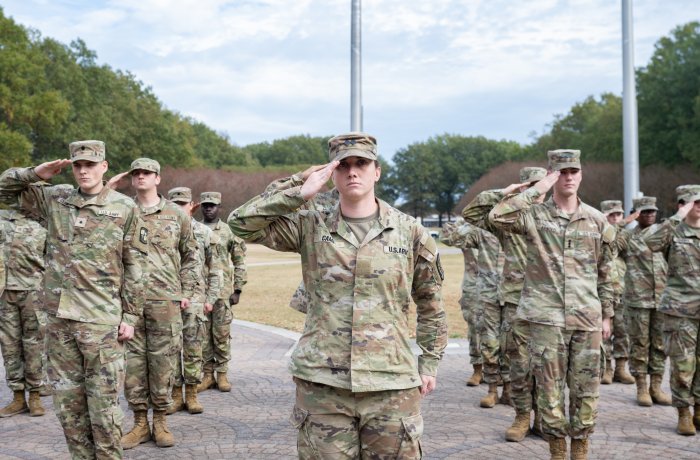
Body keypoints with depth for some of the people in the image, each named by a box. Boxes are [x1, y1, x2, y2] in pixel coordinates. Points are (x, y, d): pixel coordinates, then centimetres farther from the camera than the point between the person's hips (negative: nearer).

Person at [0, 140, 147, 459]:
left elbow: (134, 267, 0)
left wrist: (131, 316, -4)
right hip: (59, 318, 4)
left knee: (103, 401, -1)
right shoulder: (54, 200, 9)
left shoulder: (124, 208, 0)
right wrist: (35, 173, -1)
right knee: (67, 400, 11)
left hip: (102, 320, -4)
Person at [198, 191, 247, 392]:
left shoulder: (229, 232, 3)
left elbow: (239, 263, 3)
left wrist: (238, 290, -2)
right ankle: (207, 374, 14)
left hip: (223, 291, -1)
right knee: (203, 334, 5)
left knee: (222, 334, 2)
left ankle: (222, 374, 12)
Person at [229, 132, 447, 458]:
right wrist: (300, 193, -8)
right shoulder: (311, 228, 4)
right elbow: (241, 223, -4)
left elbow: (430, 304, 12)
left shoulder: (410, 233, 4)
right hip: (321, 382, 0)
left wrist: (430, 362, 10)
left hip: (391, 384, 0)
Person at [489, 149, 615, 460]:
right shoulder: (534, 215, 0)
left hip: (587, 318, 2)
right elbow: (497, 216, -21)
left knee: (585, 387, 7)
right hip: (546, 317, -2)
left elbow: (605, 272, 13)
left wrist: (607, 315, 12)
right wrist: (538, 188, -16)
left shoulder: (597, 220, 8)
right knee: (550, 387, 3)